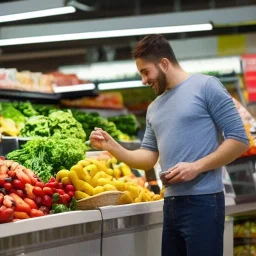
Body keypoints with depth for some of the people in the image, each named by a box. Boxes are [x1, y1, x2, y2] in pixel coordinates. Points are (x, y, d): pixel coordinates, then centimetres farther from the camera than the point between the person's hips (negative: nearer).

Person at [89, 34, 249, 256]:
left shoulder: (206, 87, -5)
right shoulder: (155, 108, 17)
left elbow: (239, 140, -9)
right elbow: (148, 158, 16)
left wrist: (196, 167, -17)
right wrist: (111, 146, 1)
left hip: (202, 201, -7)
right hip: (171, 203, 7)